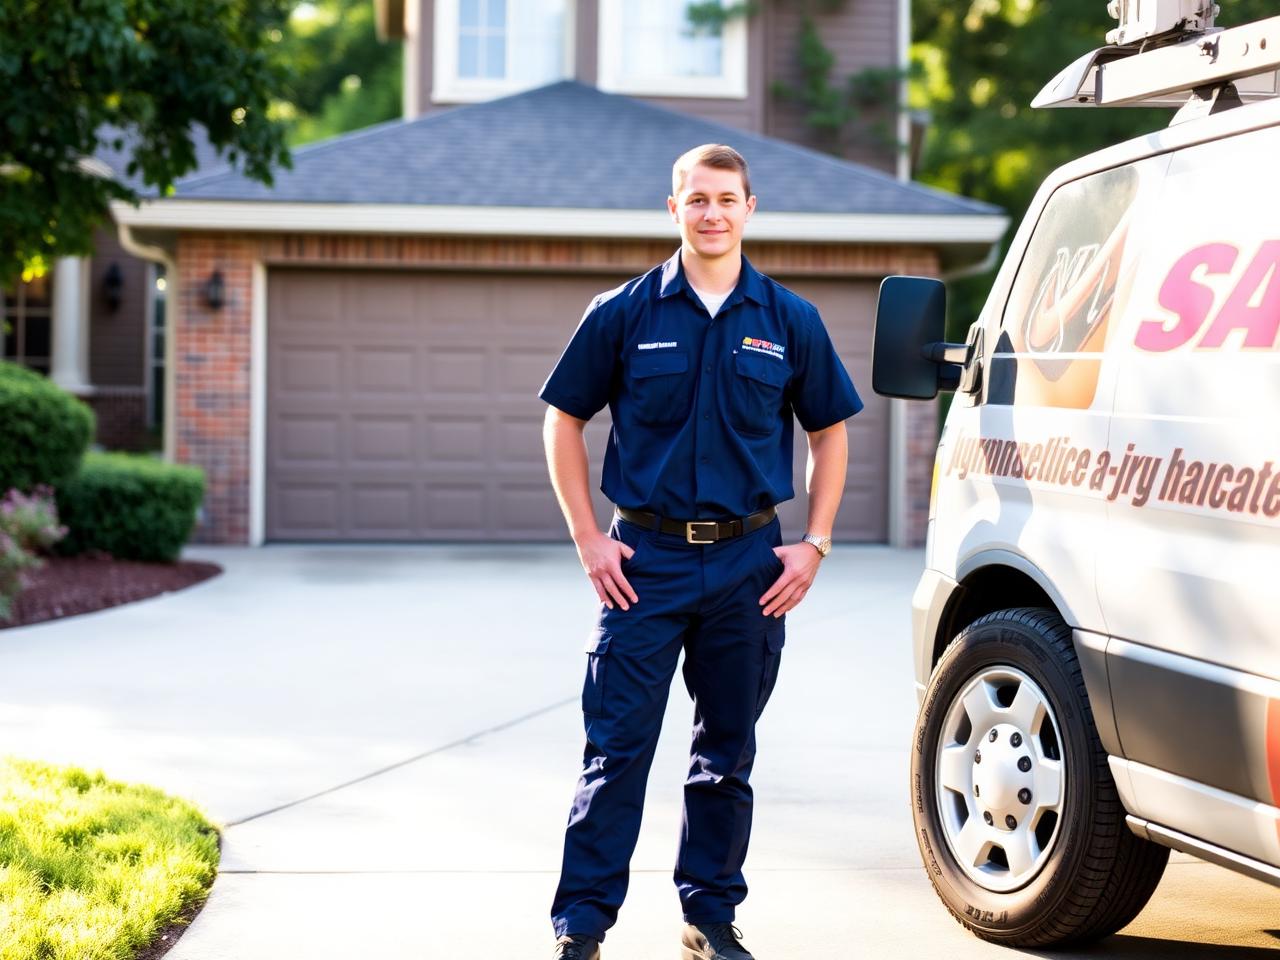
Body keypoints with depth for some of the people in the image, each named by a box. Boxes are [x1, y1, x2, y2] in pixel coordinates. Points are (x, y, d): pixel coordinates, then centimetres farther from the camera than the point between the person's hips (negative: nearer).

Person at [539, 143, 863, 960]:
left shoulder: (790, 322, 5)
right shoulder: (624, 313, 0)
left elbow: (830, 431, 12)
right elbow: (565, 420, 6)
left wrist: (814, 545, 3)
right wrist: (589, 538, -2)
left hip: (749, 561, 2)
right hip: (646, 559, -2)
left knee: (728, 753, 10)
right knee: (617, 746, -4)